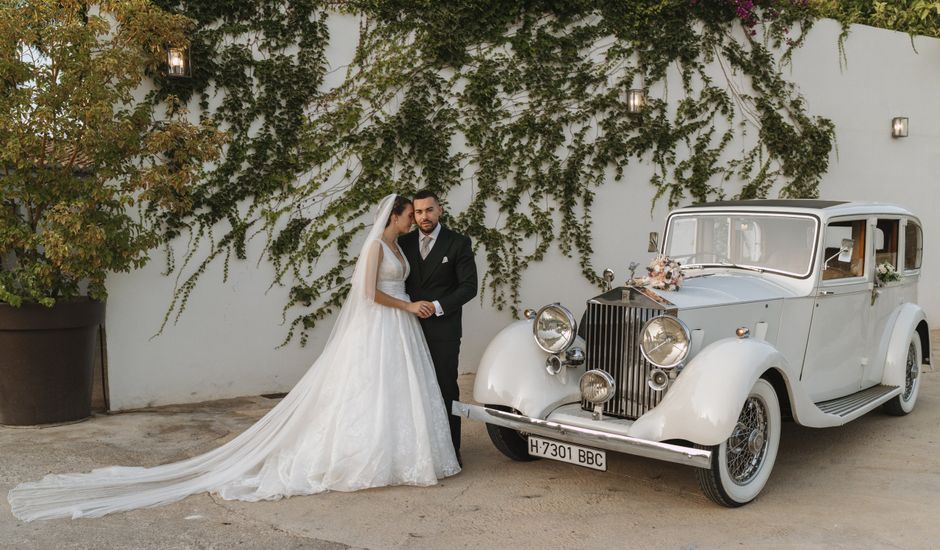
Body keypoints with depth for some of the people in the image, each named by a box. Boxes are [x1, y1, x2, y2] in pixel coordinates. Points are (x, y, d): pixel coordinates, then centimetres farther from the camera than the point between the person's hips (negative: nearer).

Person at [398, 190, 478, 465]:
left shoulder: (458, 243, -2)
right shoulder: (404, 242, 9)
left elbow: (469, 286, -6)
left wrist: (437, 306, -15)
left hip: (443, 329, -3)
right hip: (411, 328, 3)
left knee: (446, 389, 1)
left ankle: (450, 449, 11)